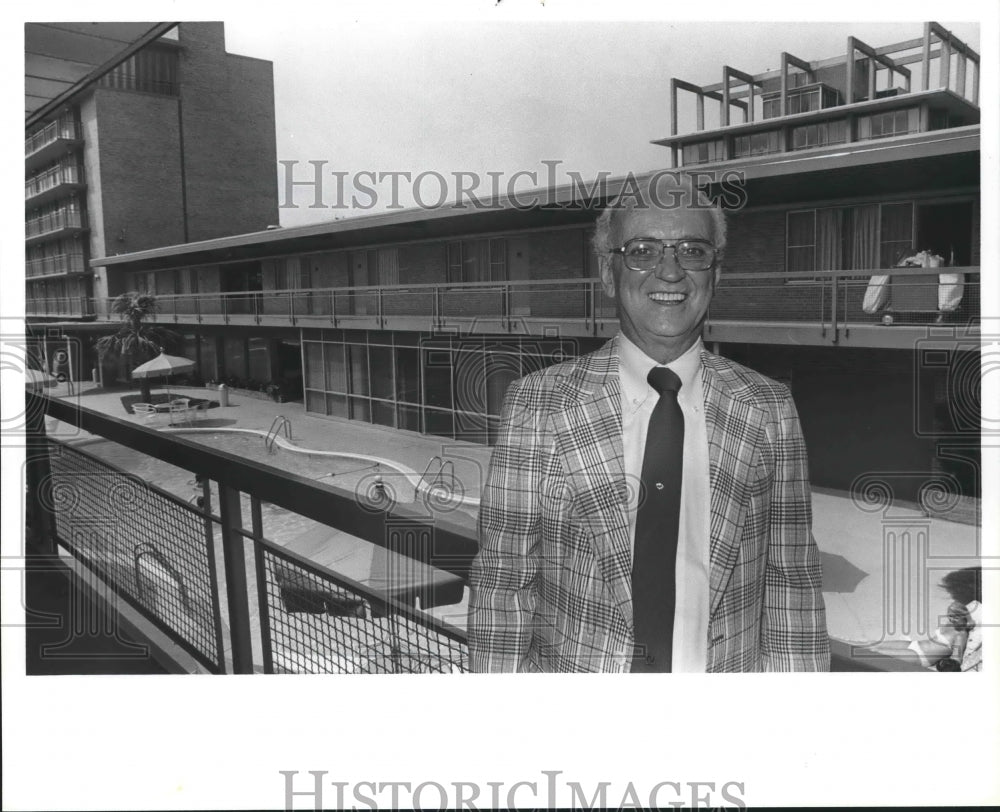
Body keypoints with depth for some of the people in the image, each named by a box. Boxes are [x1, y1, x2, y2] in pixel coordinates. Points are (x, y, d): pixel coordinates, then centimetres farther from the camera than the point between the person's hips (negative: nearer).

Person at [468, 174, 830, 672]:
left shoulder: (768, 411, -5)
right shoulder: (538, 407, -11)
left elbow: (790, 582, -3)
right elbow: (502, 582, -10)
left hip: (731, 668, 2)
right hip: (576, 667, -1)